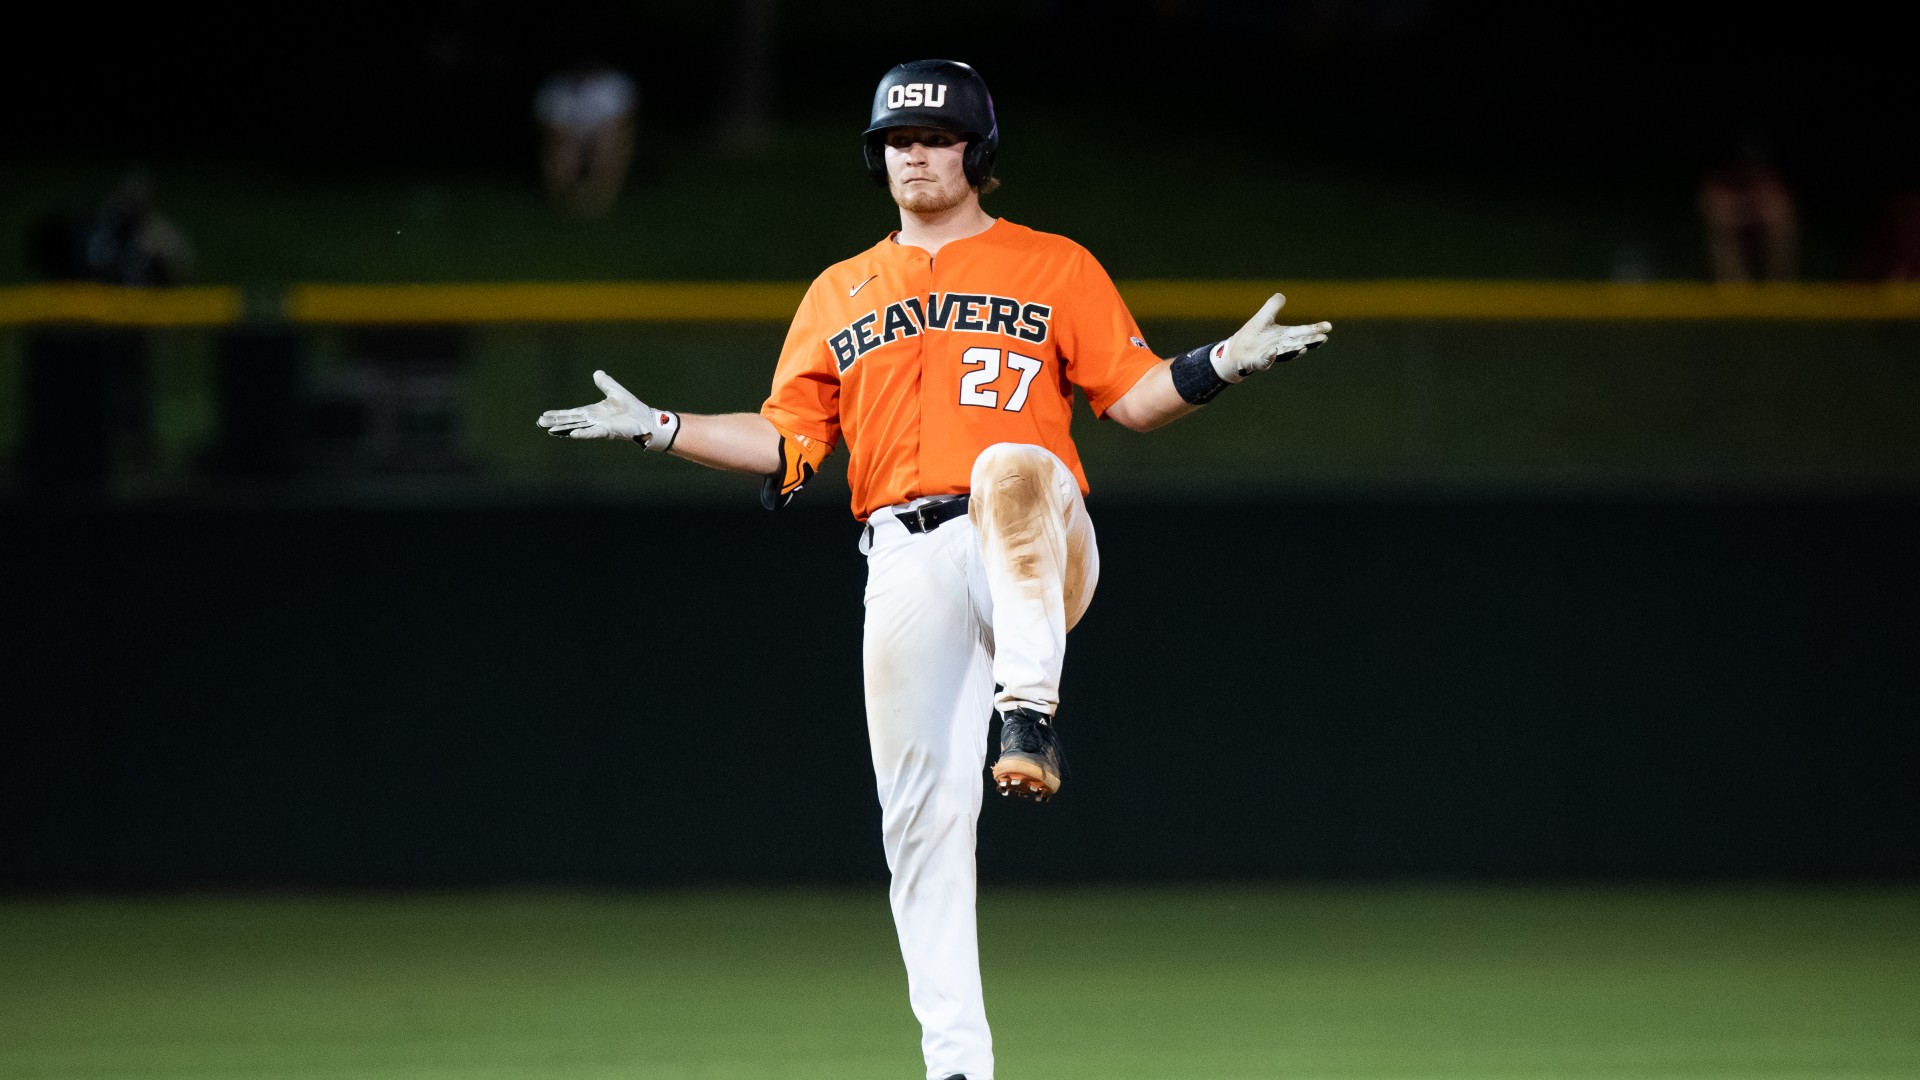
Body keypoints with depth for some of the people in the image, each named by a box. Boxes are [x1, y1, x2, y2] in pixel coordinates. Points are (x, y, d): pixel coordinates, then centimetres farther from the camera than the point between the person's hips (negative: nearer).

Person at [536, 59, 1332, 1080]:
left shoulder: (1054, 267, 14)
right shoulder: (837, 295, 22)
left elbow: (1134, 396, 8)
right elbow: (786, 440, 19)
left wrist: (1221, 363, -10)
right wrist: (659, 427, 9)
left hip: (1038, 554, -3)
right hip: (908, 565, 3)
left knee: (1010, 469, -39)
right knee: (921, 813, -3)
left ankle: (1030, 718, -46)